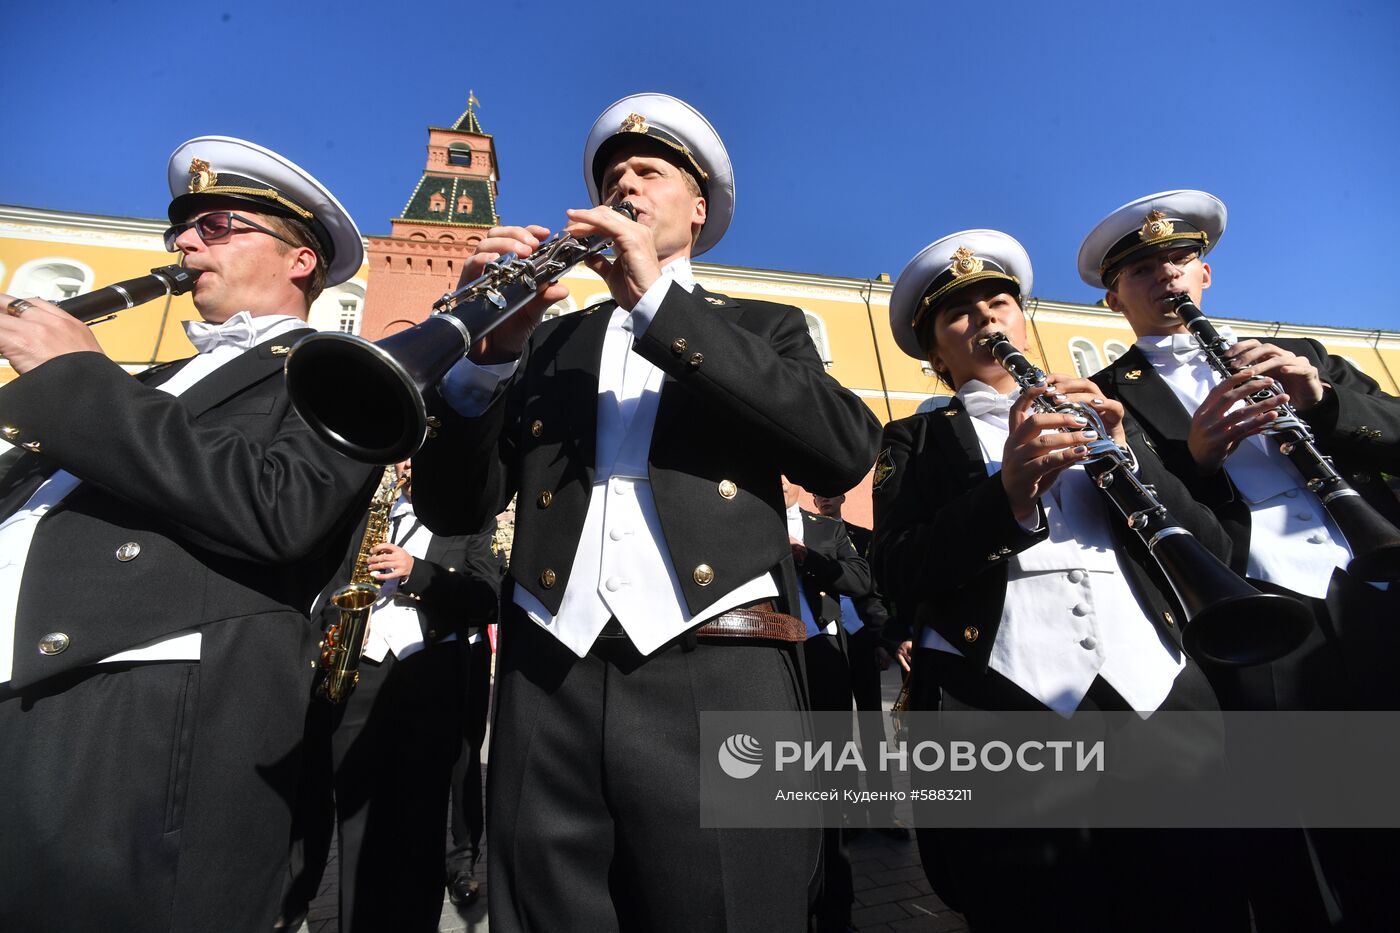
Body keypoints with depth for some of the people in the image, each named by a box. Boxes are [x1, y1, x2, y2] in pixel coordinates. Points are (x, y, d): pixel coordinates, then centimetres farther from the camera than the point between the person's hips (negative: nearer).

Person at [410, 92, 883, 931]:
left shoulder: (763, 326, 14)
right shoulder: (547, 340, 17)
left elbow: (846, 451, -6)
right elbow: (455, 508, 9)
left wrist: (660, 301, -10)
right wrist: (486, 350, -9)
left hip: (720, 680, -1)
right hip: (551, 686, 2)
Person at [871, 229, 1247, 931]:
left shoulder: (1099, 417, 21)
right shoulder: (917, 439, 12)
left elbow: (1211, 547, 12)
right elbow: (895, 573, -4)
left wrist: (1126, 452, -5)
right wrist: (1007, 494, -19)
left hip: (1163, 698, 3)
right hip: (1000, 711, -2)